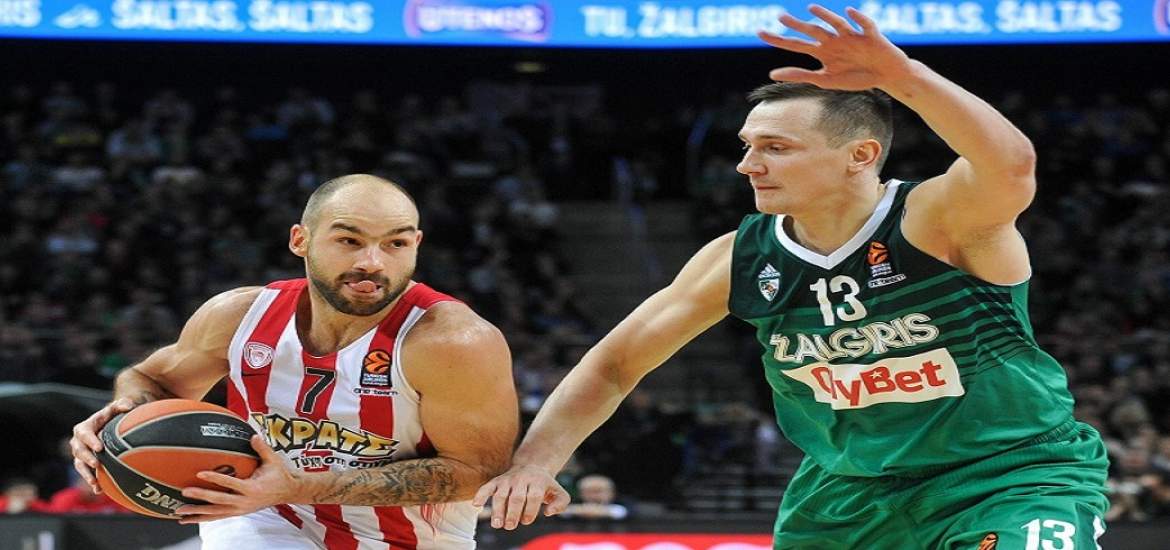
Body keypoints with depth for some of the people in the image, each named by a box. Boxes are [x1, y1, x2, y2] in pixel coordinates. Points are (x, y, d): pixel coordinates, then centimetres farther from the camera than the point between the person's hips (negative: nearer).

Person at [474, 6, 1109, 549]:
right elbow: (612, 365, 2)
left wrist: (902, 76, -56)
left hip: (1019, 477, -5)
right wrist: (535, 461, -13)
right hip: (852, 493, 6)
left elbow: (1011, 168, -45)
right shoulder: (741, 260, -6)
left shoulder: (937, 220, -21)